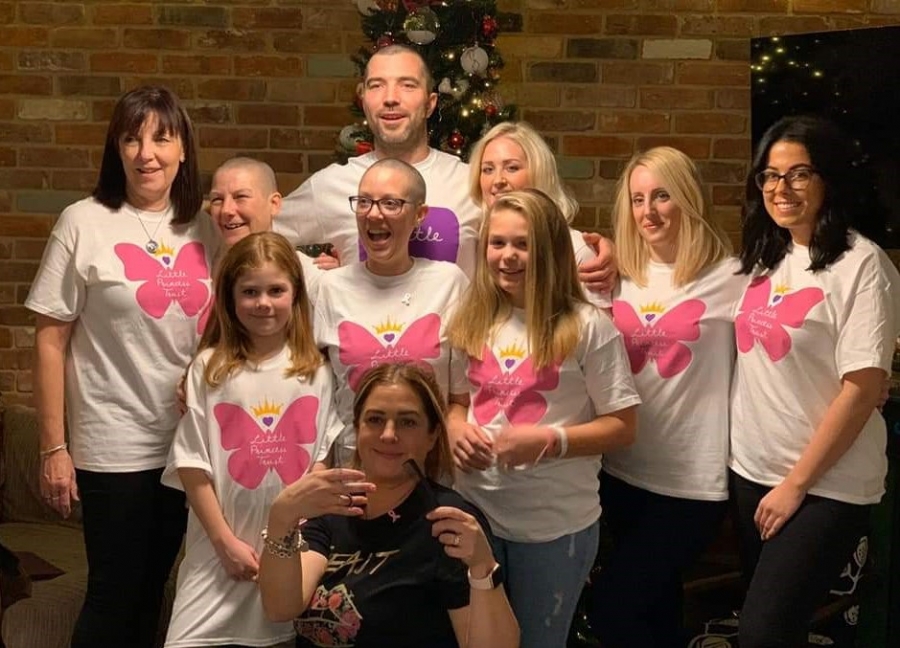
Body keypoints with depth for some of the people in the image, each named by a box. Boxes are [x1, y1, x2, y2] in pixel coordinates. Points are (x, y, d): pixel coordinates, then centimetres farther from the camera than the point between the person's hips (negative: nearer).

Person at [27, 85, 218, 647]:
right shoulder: (84, 224, -7)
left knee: (153, 587, 16)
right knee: (114, 594, 4)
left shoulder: (204, 227, 4)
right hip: (113, 446, -4)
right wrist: (53, 446, -7)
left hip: (189, 440, 4)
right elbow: (51, 340, -6)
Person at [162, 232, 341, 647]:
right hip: (223, 548, -1)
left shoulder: (315, 370, 3)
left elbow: (325, 458, 5)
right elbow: (192, 463, -3)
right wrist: (225, 541, -7)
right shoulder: (210, 368, -2)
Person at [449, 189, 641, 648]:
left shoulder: (587, 327, -11)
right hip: (473, 513, 4)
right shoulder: (474, 321, 6)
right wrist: (454, 427, -7)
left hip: (555, 523, -4)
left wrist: (549, 440, -21)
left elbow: (622, 428, -9)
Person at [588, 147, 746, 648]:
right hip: (624, 471, 5)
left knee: (611, 607, -6)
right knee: (656, 607, 18)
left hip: (694, 479, -5)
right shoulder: (620, 277, 7)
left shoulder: (730, 278, -8)